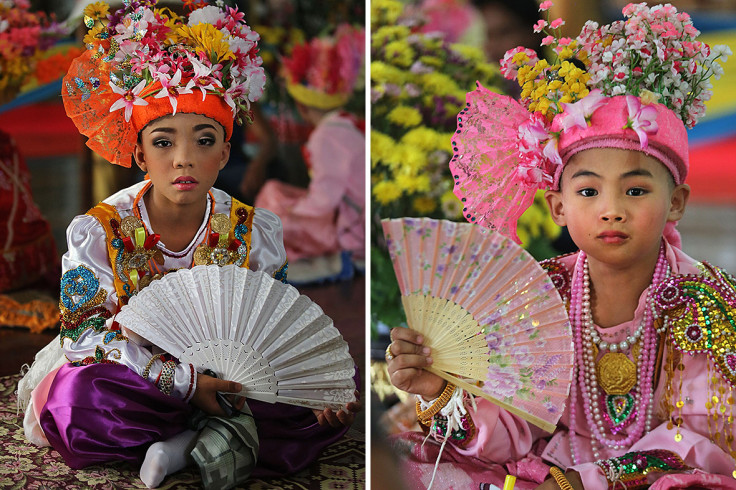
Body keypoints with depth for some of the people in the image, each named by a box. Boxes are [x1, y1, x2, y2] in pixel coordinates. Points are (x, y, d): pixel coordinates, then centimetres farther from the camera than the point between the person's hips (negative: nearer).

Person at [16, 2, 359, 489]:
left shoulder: (255, 231, -5)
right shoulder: (99, 232, -12)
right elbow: (83, 336, -14)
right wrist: (185, 382, -25)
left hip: (230, 380, 2)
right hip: (127, 387, -1)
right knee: (72, 398, -36)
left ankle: (182, 443, -24)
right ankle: (223, 434, -23)